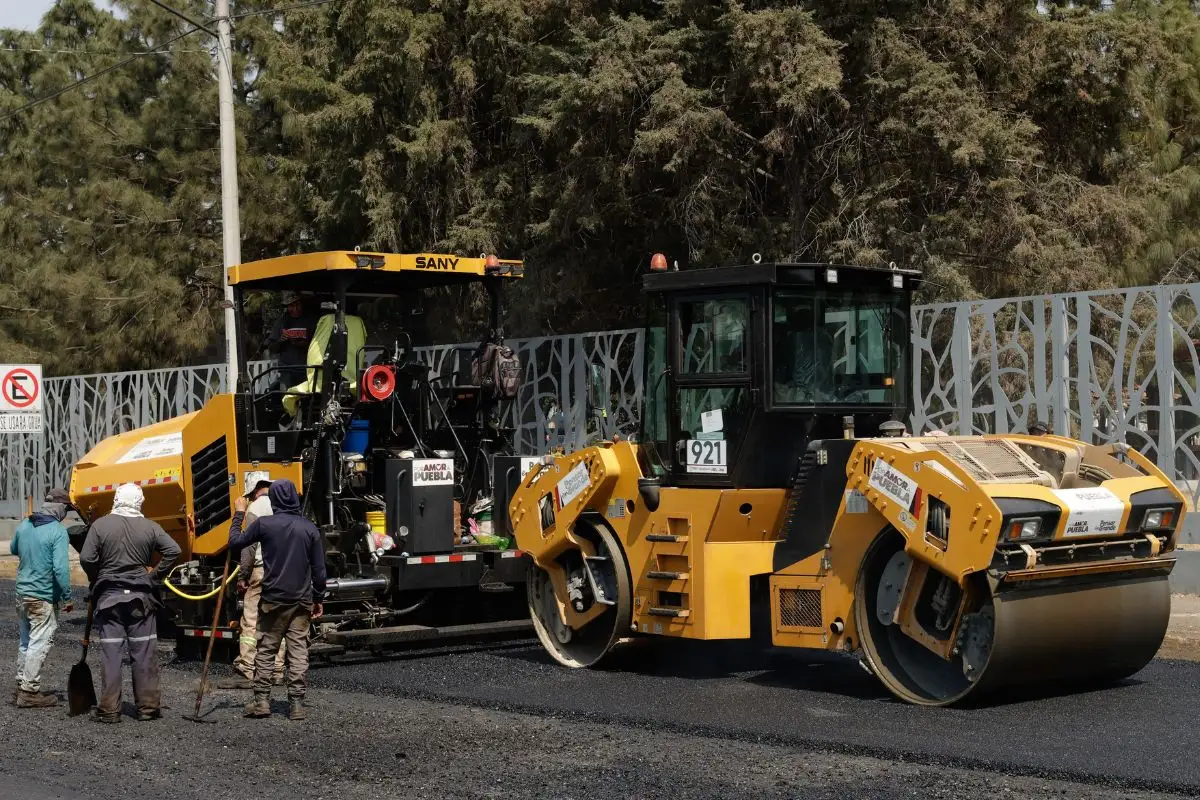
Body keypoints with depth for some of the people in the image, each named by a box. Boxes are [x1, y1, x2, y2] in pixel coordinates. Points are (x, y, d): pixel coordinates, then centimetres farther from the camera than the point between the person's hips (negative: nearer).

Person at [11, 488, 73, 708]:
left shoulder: (23, 526, 6)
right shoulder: (58, 531, -16)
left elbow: (13, 550, 25)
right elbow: (60, 567, -22)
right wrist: (66, 597, -15)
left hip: (22, 593, 8)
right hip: (44, 597, -8)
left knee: (26, 641, 19)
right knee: (39, 644, -1)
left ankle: (22, 686, 28)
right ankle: (29, 692, 0)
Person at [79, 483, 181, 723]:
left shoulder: (100, 525, -5)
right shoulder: (150, 527, -2)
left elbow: (86, 559, -9)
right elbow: (173, 551, -7)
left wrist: (96, 579, 9)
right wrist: (157, 573, 6)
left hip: (108, 596, -1)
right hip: (140, 598, 1)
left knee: (110, 653, 2)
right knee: (144, 654, 6)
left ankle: (109, 709, 2)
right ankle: (148, 707, 9)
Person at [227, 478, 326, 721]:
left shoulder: (264, 524, -8)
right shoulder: (309, 528, 0)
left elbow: (235, 542, 5)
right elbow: (319, 570, 3)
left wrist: (239, 514, 17)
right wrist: (319, 598, 13)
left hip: (273, 599, -1)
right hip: (302, 600, 1)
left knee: (265, 650, 9)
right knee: (299, 652, 3)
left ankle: (261, 700, 9)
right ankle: (297, 703, 2)